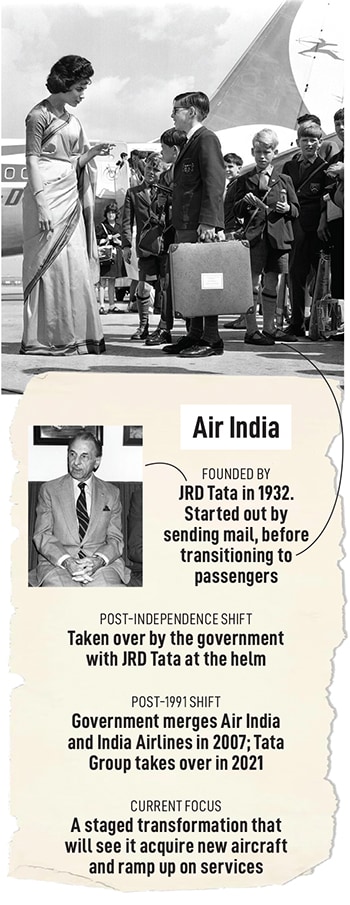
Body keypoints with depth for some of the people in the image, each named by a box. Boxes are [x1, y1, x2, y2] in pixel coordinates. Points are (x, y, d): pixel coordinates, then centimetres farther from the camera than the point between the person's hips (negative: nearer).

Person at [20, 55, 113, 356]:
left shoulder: (71, 120, 18)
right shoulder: (39, 115, -5)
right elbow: (33, 161, -10)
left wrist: (92, 153, 2)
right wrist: (41, 205, -18)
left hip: (71, 197, 8)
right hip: (48, 194, -8)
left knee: (76, 265, 6)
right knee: (50, 264, -8)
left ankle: (73, 335, 10)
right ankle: (43, 338, -3)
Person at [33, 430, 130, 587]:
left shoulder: (111, 493, 15)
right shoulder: (49, 490, 11)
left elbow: (115, 539, 10)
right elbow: (42, 535, 4)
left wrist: (99, 560, -13)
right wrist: (65, 561, -16)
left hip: (103, 562, 1)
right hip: (57, 562, -1)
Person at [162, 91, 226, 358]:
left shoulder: (206, 139, -7)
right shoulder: (190, 143, 23)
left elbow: (214, 182, -17)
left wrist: (208, 221, -26)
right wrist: (179, 224, 18)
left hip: (200, 226, -10)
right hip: (185, 226, 10)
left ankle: (211, 340, -5)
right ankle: (195, 335, 15)